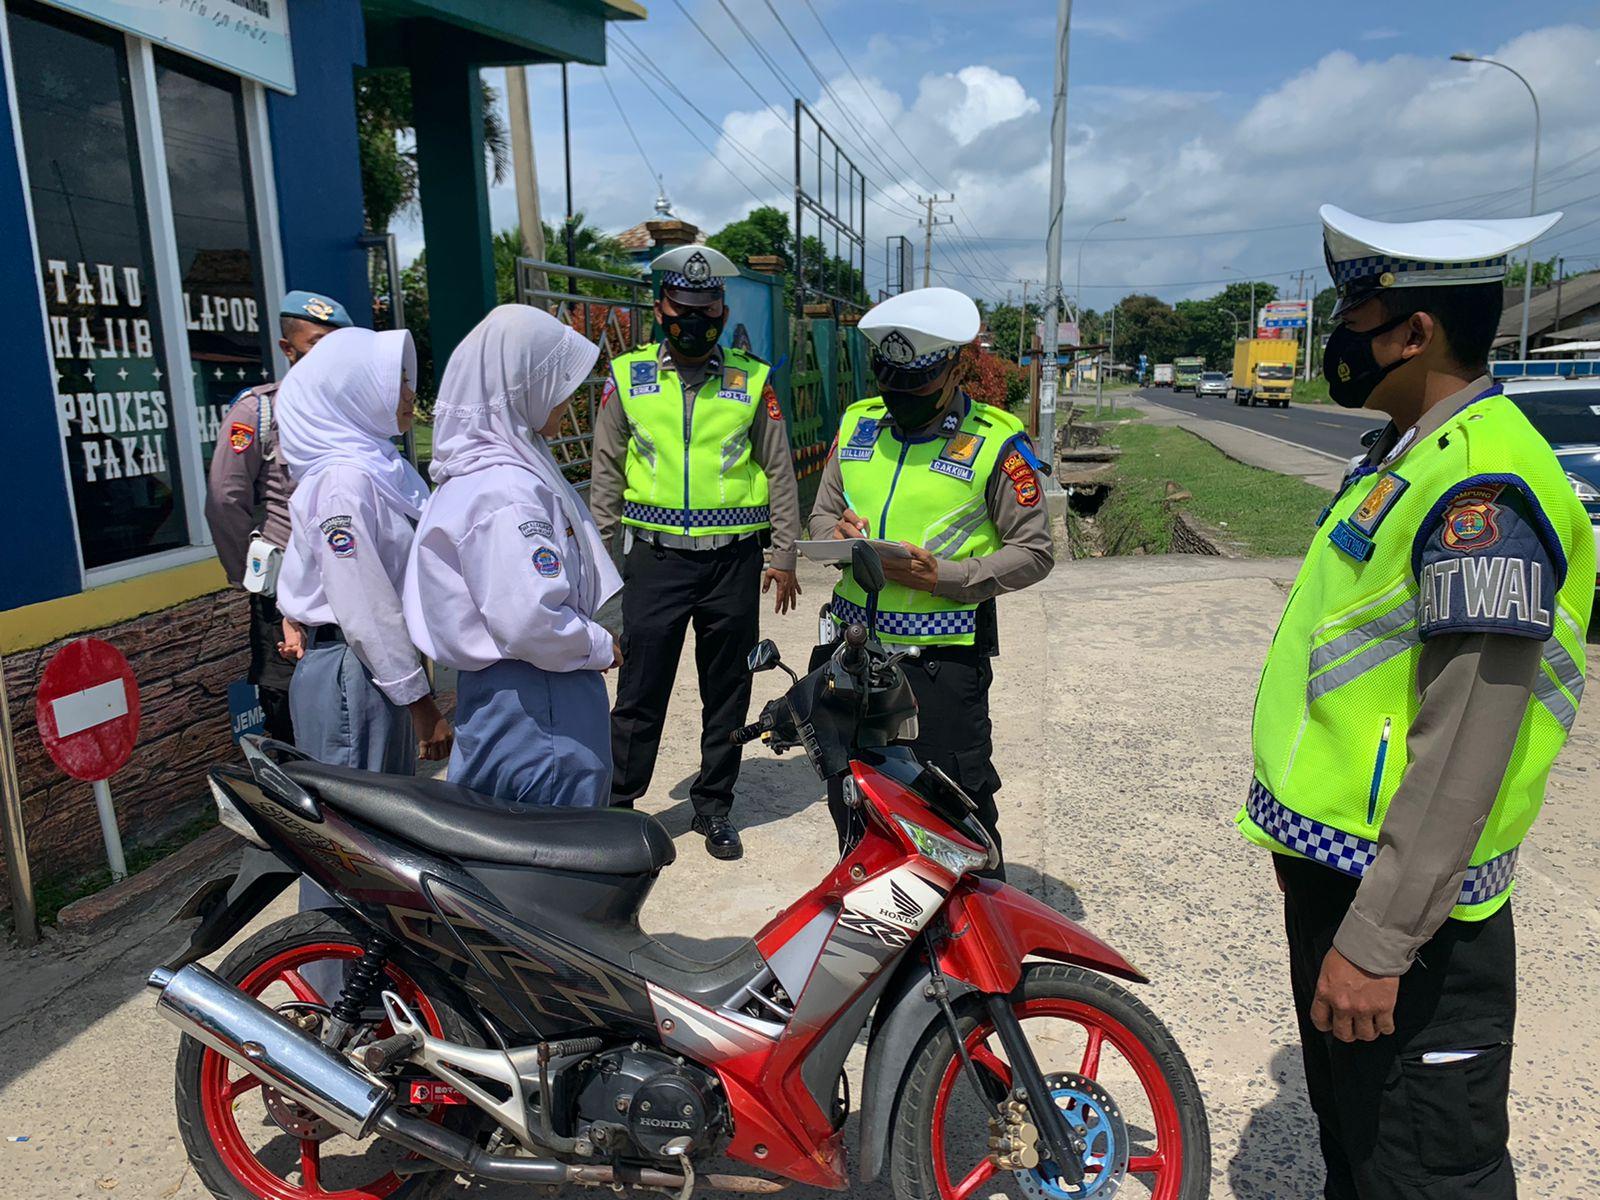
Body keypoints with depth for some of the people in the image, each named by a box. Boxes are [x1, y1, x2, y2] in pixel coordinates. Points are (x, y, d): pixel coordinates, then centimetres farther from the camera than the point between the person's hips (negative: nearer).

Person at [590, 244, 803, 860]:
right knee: (640, 692, 3)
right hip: (655, 558, 0)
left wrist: (784, 557, 3)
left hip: (733, 560, 1)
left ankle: (714, 806, 26)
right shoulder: (627, 376, 5)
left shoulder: (753, 379, 4)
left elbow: (780, 474, 7)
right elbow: (607, 475, 8)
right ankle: (617, 803, 19)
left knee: (727, 693, 10)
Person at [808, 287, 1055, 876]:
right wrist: (836, 535, -7)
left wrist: (945, 576, -20)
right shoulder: (857, 424, 9)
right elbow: (821, 512, 18)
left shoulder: (997, 443, -7)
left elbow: (1034, 552, -7)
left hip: (943, 649, -6)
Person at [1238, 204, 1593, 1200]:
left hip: (1399, 903, -10)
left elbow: (1466, 749, -27)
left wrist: (1376, 939, -25)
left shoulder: (1481, 484, -22)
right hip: (1334, 863, 10)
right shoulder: (1412, 459, 10)